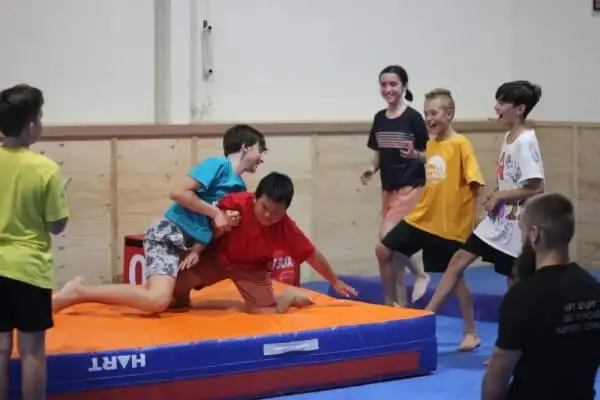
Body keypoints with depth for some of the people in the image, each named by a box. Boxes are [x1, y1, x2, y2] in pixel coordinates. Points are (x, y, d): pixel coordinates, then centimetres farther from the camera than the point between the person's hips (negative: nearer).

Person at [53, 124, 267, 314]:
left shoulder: (239, 188, 16)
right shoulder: (218, 165, -9)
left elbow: (211, 225, 10)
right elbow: (178, 192, -18)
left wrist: (196, 252, -8)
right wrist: (215, 213, -13)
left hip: (185, 242, 10)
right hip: (168, 234, -10)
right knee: (157, 300, -27)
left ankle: (84, 291, 15)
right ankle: (78, 292, -19)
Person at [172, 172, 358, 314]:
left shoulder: (285, 228, -29)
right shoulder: (235, 204, -34)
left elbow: (312, 255, -16)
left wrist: (336, 282, -5)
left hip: (252, 268, 0)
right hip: (218, 257, 0)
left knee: (264, 311, -16)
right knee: (179, 282, -20)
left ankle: (290, 296, 18)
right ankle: (182, 306, 17)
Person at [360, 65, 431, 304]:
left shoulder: (413, 118, -10)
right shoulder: (379, 118, 7)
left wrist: (415, 155, -26)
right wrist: (371, 169, -3)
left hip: (411, 186, -6)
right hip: (388, 188, 6)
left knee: (387, 237, -17)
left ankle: (419, 274, 4)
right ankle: (398, 299, 14)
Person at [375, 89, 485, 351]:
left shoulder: (460, 144, -13)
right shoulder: (429, 144, 7)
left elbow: (475, 185, -15)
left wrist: (476, 221, -19)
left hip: (450, 226, -7)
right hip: (420, 218, 7)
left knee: (455, 277, 2)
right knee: (384, 251, 5)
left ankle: (471, 334, 16)